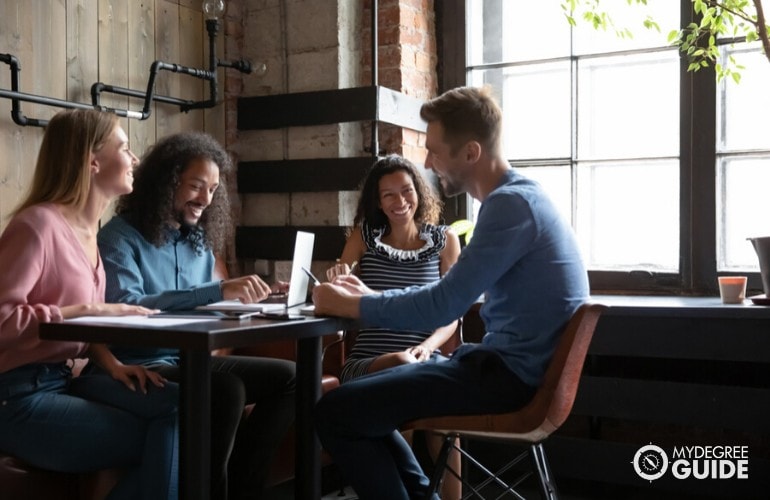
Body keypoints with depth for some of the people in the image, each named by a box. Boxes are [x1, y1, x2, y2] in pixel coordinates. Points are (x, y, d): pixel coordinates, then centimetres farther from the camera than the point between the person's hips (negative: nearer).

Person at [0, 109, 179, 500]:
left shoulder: (88, 230, 11)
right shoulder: (39, 223, -16)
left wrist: (110, 362, -4)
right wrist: (90, 310, -21)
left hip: (63, 380, 8)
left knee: (180, 405, -14)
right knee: (165, 440, -13)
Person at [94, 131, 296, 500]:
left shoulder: (200, 240, 13)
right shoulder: (121, 236, -9)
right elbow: (125, 307, -26)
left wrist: (244, 298, -6)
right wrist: (218, 291, -31)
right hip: (141, 366, -7)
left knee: (287, 377, -9)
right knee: (226, 389, -33)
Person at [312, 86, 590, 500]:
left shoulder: (511, 204, -18)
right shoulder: (515, 198, 14)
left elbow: (441, 307, -20)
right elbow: (453, 294, 20)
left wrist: (348, 306, -7)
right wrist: (372, 295, 11)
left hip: (512, 374, -11)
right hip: (512, 365, 11)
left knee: (334, 412, -14)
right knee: (363, 392, 19)